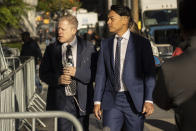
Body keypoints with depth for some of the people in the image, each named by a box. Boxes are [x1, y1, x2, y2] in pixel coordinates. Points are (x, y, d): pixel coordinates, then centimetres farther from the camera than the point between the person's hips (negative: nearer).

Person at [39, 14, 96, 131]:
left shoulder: (88, 48, 0)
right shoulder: (52, 49, 4)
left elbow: (94, 74, -4)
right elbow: (43, 73, 5)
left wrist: (77, 72, -19)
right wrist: (57, 79, -13)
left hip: (82, 100, 0)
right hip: (61, 101, 0)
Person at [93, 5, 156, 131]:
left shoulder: (142, 43, -1)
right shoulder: (106, 44, 10)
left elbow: (150, 73, -4)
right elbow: (101, 74, 10)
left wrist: (149, 100, -13)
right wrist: (97, 101, 4)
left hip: (135, 101, -3)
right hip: (112, 101, 3)